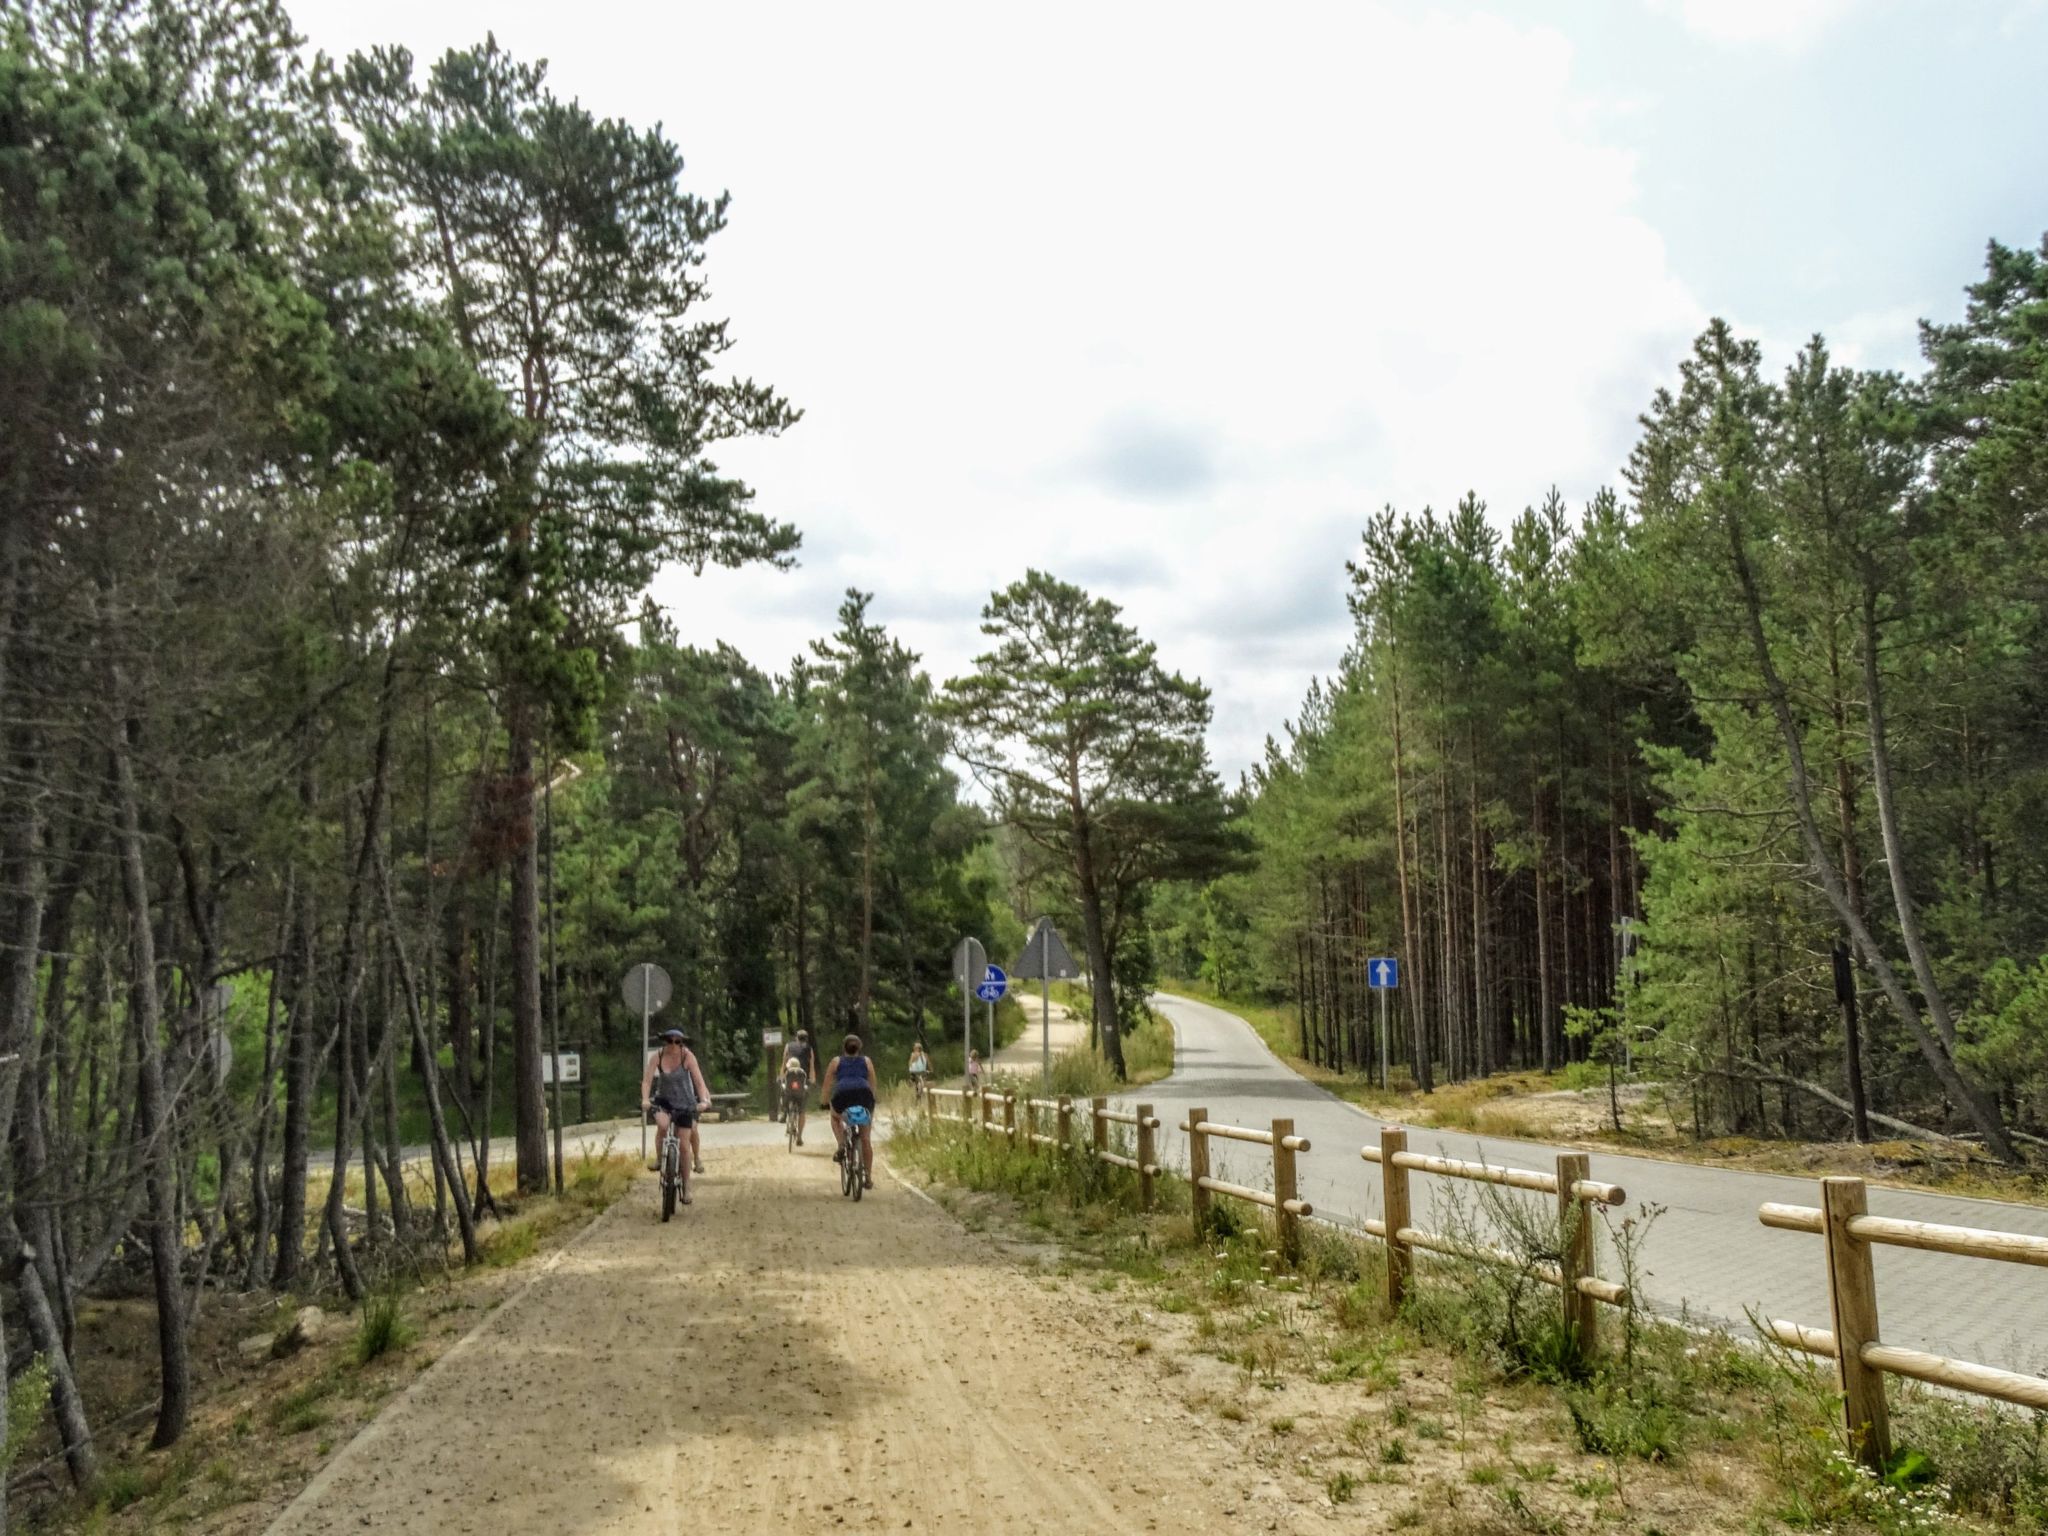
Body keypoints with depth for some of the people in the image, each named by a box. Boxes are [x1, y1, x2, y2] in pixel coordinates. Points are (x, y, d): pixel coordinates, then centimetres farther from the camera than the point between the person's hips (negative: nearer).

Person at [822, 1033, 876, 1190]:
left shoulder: (836, 1061, 24)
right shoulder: (866, 1061, 26)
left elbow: (827, 1084, 23)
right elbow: (872, 1085, 25)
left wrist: (826, 1102, 33)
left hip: (842, 1095, -1)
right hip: (864, 1095, 1)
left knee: (835, 1117, 35)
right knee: (866, 1138, 15)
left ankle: (841, 1146, 11)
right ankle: (868, 1178, 13)